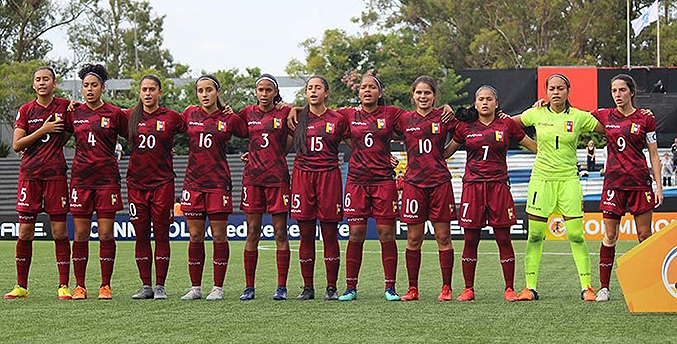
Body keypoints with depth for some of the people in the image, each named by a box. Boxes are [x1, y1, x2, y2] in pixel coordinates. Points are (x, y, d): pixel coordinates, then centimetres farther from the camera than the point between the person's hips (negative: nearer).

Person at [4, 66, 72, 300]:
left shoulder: (65, 106, 4)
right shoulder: (25, 110, 6)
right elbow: (16, 145, 0)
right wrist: (42, 130, -8)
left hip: (55, 173, -1)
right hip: (29, 174, 1)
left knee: (59, 231, -3)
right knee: (25, 232, 1)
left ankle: (63, 286, 2)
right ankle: (21, 286, 9)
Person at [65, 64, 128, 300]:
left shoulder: (115, 114, 2)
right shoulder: (74, 113, 9)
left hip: (107, 178, -2)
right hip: (80, 178, 2)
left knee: (106, 234, -3)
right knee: (80, 234, 2)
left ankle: (105, 286, 4)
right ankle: (79, 286, 8)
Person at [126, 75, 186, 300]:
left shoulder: (171, 118, 1)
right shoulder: (130, 117, 7)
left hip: (163, 182, -2)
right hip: (136, 182, 2)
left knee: (161, 234, -1)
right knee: (141, 235, 4)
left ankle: (160, 286, 5)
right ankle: (146, 286, 11)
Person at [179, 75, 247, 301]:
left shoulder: (229, 119, 0)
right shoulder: (190, 114, 7)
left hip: (219, 182, -2)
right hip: (193, 181, 2)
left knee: (219, 236, -1)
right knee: (195, 237, 4)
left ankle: (218, 288, 6)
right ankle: (195, 287, 10)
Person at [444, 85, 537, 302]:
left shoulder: (507, 125, 6)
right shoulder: (465, 127, 8)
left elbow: (535, 147, 14)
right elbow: (446, 152, 17)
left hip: (498, 185, -1)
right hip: (472, 185, 1)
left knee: (503, 239, -1)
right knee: (470, 240, 1)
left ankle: (509, 289, 6)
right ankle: (468, 289, 10)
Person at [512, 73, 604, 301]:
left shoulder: (579, 117, 2)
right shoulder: (536, 114, 4)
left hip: (568, 179, -1)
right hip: (541, 178, 1)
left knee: (576, 236, -5)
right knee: (535, 236, 0)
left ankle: (586, 287, 3)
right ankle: (530, 287, 7)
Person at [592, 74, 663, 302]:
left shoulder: (645, 119, 2)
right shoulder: (604, 116, 6)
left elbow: (654, 155, 5)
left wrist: (659, 186, -1)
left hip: (640, 182, -1)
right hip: (613, 181, 1)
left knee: (644, 236, 0)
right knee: (609, 236, -1)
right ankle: (604, 287, 4)